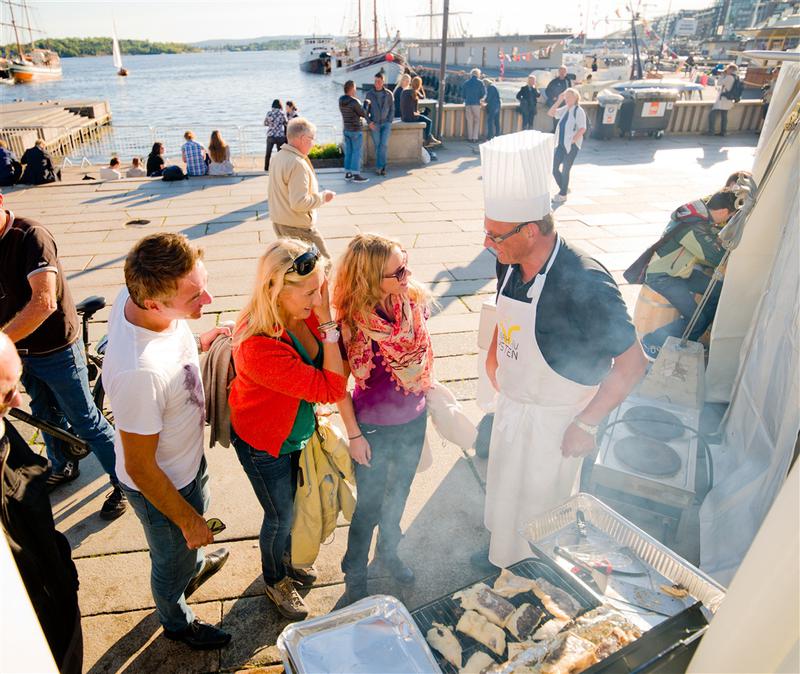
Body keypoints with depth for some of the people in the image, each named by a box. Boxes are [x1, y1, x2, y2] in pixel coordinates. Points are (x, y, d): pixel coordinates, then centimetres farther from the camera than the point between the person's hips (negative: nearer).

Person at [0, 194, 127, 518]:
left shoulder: (30, 235, -24)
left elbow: (44, 302, -34)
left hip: (56, 349, -7)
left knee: (85, 421, 4)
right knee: (45, 415, 24)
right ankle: (62, 468, 47)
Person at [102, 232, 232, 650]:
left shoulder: (134, 294, -22)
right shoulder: (140, 373, -44)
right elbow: (140, 467, -29)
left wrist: (197, 344, -6)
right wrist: (187, 520, -16)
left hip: (188, 457, 7)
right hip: (161, 484, -7)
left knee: (197, 508, 36)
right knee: (173, 559, 24)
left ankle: (195, 565, 69)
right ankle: (176, 622, 57)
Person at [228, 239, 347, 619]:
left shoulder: (304, 312, -17)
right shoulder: (259, 347, -40)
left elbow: (335, 371, -2)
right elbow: (331, 389, -35)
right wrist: (327, 323, -35)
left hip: (298, 433, 6)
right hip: (264, 445, -6)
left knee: (291, 505, 27)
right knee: (280, 516, 17)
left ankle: (286, 560, 58)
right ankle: (275, 580, 49)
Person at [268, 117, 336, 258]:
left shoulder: (279, 157, 7)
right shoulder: (297, 164, -22)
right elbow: (299, 203, -28)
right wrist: (322, 197, -14)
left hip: (279, 222, 10)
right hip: (297, 227, -10)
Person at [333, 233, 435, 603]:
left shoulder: (413, 301, -14)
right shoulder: (350, 322, -26)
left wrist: (428, 397, 8)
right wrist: (354, 435, -10)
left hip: (413, 421, 4)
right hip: (374, 429, -4)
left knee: (399, 494, 26)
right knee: (370, 506, 15)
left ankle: (388, 551, 55)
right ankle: (354, 573, 44)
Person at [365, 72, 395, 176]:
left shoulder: (388, 94, -1)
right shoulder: (369, 94, -1)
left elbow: (392, 109, 3)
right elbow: (366, 110, 4)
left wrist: (389, 123, -7)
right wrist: (369, 122, -10)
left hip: (386, 123, 0)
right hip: (374, 124, 1)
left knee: (384, 144, -14)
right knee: (377, 146, -2)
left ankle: (379, 166, -6)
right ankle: (382, 166, 9)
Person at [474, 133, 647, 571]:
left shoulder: (585, 284, -31)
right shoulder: (510, 265, -9)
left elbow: (632, 364, -23)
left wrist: (586, 425, -20)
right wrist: (493, 361, 6)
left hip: (555, 419, -7)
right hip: (511, 404, 7)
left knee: (539, 508, 15)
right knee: (503, 490, 27)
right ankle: (501, 556, 56)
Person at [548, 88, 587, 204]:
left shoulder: (578, 111, -10)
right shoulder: (565, 109, 10)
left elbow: (582, 129, -15)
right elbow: (550, 113, 8)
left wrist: (572, 141, -19)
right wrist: (558, 101, 0)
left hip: (572, 146, -7)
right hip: (561, 144, 7)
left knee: (565, 170, -1)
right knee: (554, 168, 7)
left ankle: (563, 195, 13)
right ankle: (564, 189, 26)